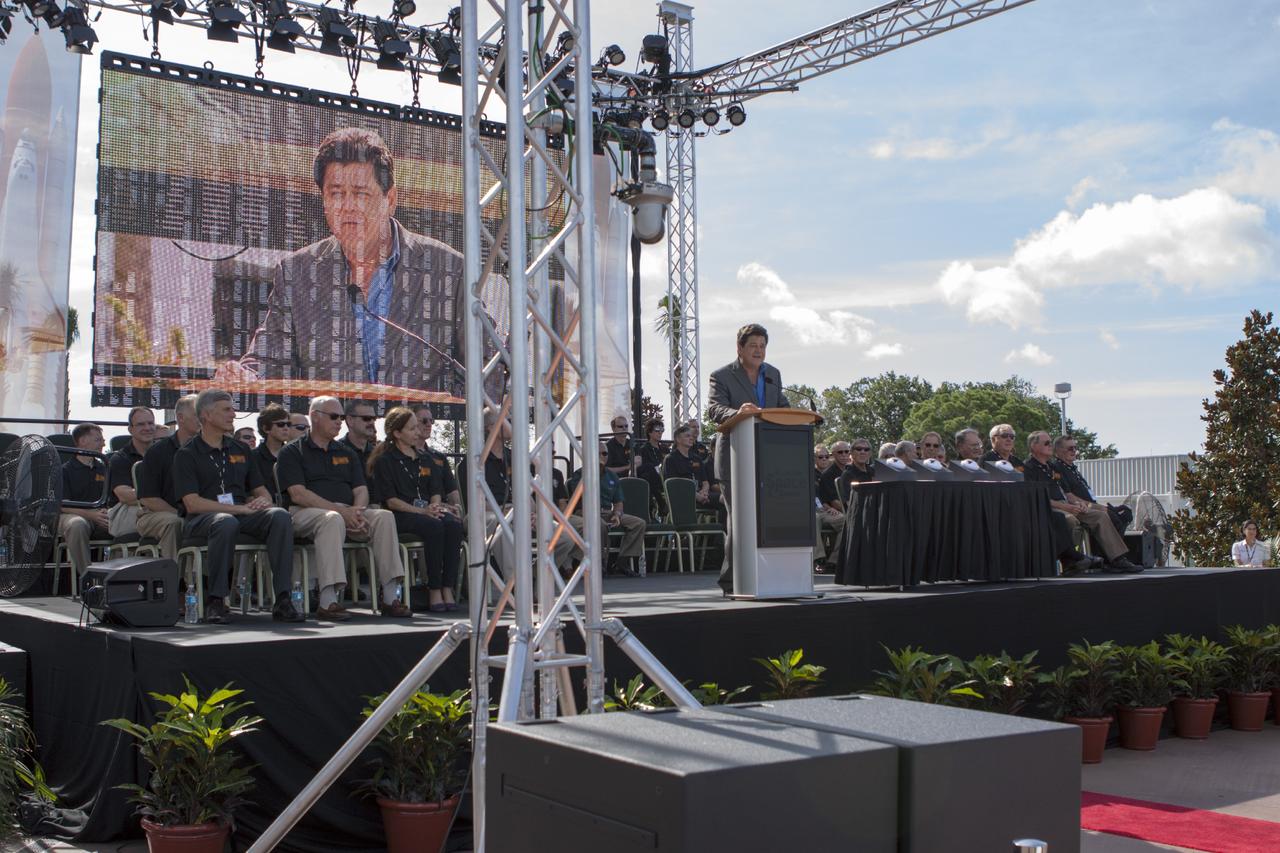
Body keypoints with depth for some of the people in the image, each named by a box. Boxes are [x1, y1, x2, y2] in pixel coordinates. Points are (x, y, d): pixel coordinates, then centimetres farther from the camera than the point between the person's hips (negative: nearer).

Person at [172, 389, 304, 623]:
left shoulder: (240, 450, 21)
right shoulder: (186, 454, 4)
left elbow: (262, 491, 23)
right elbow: (192, 504, -8)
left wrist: (263, 501, -3)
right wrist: (239, 508, -15)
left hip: (242, 515, 4)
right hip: (203, 518, -4)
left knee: (280, 516, -27)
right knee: (226, 522, -40)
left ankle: (282, 600, -31)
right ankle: (215, 600, -28)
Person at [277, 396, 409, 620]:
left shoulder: (347, 453, 24)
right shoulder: (292, 452, 6)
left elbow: (361, 491, 13)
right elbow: (298, 494, -8)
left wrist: (357, 511, -12)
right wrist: (339, 510, -18)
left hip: (347, 512, 5)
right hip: (305, 513, -5)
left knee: (384, 516, -22)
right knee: (332, 520, -39)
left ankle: (389, 596, -25)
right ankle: (328, 600, -46)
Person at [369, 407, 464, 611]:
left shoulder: (426, 460, 24)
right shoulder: (384, 461, 5)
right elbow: (391, 501, -4)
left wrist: (435, 507, -6)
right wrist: (421, 511, -14)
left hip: (428, 513, 5)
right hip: (399, 517, -5)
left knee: (454, 523, -28)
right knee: (433, 526, -35)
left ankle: (448, 589, -32)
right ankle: (434, 591, -29)